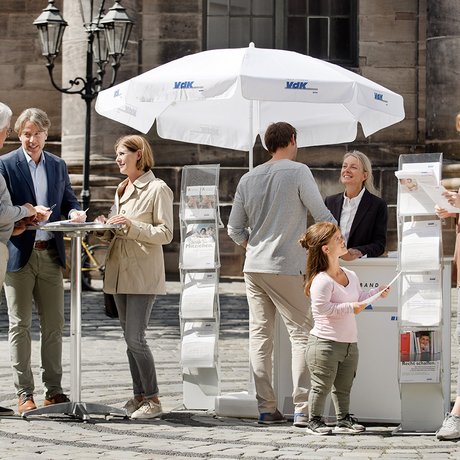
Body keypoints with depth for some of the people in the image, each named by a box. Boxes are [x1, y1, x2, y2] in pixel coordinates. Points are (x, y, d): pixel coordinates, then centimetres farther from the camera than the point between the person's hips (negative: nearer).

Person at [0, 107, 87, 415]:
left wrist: (75, 213, -7)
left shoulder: (58, 166, 13)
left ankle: (54, 390, 13)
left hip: (50, 254, 4)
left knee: (54, 325, 6)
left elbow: (69, 200, 16)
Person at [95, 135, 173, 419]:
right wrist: (109, 228, 3)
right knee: (130, 339, 8)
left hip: (143, 275, -8)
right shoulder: (123, 190, 18)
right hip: (120, 272, 8)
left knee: (136, 338, -13)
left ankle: (153, 400, -6)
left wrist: (131, 226, -20)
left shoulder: (158, 189, -6)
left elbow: (165, 233, -10)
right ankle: (139, 396, 14)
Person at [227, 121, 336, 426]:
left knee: (260, 335, 7)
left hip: (254, 267, 5)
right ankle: (303, 409, -8)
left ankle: (265, 408, 6)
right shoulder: (298, 172, -5)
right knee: (303, 334, -1)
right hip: (287, 268, -5)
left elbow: (235, 230, 12)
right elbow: (322, 216, -5)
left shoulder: (249, 179, 10)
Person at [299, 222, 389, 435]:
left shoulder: (351, 276, 9)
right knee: (322, 385, 0)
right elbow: (321, 308, -26)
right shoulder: (322, 281, -19)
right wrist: (350, 308, -23)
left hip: (349, 343, 8)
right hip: (325, 343, -8)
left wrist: (376, 292, 10)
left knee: (344, 386, 17)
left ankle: (343, 419, 27)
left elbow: (359, 298, 23)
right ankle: (314, 421, 11)